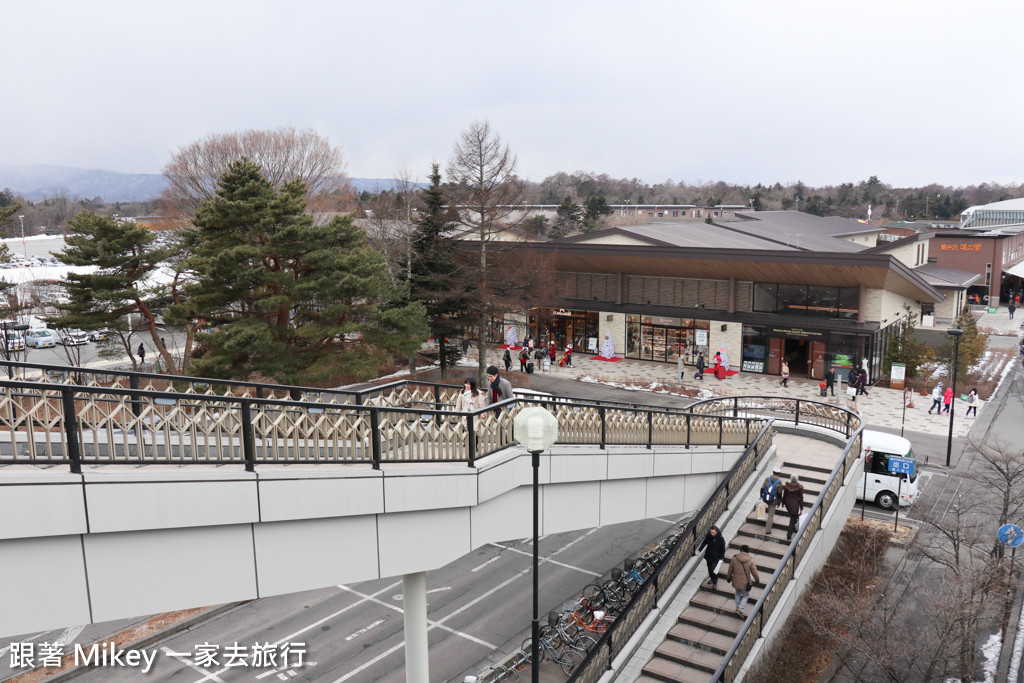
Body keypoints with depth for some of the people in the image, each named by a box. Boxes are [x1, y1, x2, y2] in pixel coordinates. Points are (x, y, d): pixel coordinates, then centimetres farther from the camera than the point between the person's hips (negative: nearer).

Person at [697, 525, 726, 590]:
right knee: (709, 568, 17)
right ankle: (712, 578, 41)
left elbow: (722, 548, -10)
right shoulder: (708, 536, -12)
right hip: (709, 555, 4)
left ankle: (715, 583, 7)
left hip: (716, 557, -4)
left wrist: (721, 558, -10)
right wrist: (699, 549, -6)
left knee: (714, 569, -8)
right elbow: (704, 543, 3)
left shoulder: (720, 539, -20)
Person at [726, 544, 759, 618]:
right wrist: (757, 579, 13)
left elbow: (730, 570, 0)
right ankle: (740, 609, 4)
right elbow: (754, 572, -7)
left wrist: (729, 577, 17)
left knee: (738, 594, 26)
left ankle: (737, 608, 34)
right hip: (745, 583, -2)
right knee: (746, 595, 19)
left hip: (736, 581, 2)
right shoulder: (750, 561, -14)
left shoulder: (734, 559, -10)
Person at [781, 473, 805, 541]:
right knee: (793, 519, 6)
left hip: (788, 503, 3)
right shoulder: (799, 487, -13)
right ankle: (789, 536, 4)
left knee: (792, 516, 27)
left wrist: (783, 503, 16)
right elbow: (801, 498, -7)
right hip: (795, 504, -3)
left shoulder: (787, 485, -8)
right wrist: (801, 507, 2)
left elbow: (784, 495, 1)